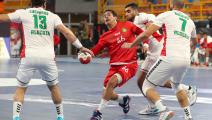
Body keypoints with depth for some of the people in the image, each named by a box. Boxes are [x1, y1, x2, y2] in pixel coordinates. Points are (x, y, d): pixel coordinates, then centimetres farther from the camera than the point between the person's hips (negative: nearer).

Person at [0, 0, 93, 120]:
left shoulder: (23, 13, 10)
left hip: (29, 56, -1)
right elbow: (67, 32, 0)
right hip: (47, 57, 1)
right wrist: (81, 47, 3)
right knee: (54, 86, 23)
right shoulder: (53, 16, 11)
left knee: (21, 88, 12)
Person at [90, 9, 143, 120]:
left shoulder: (127, 25, 2)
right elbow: (95, 50, -1)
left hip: (129, 64, -5)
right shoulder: (105, 37, 7)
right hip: (115, 66, 5)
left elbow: (141, 33, 9)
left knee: (112, 81, -28)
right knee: (107, 92, -1)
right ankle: (123, 100, 34)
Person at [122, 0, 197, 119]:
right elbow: (194, 39, 41)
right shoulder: (190, 21, 21)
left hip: (169, 58, -6)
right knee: (177, 85, 34)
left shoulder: (166, 15, 5)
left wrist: (131, 45, 13)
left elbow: (146, 34, -2)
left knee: (147, 86, 9)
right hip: (186, 60, 6)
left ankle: (163, 110, -16)